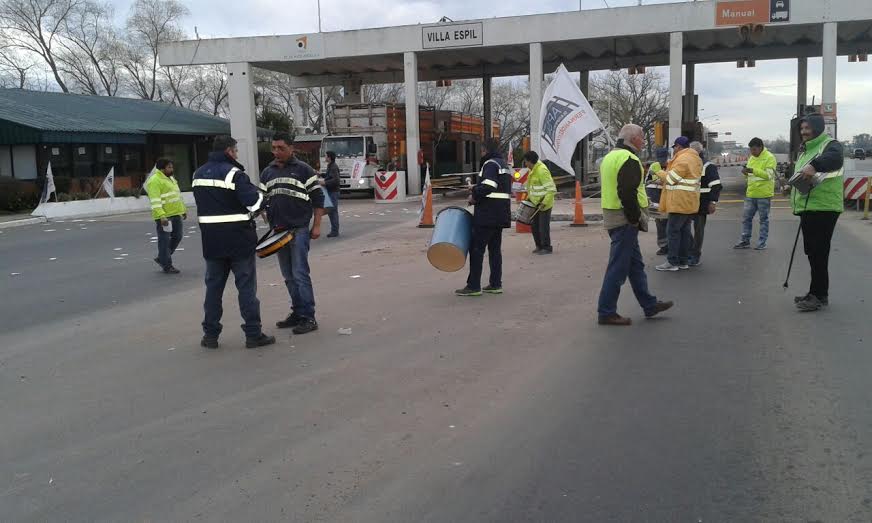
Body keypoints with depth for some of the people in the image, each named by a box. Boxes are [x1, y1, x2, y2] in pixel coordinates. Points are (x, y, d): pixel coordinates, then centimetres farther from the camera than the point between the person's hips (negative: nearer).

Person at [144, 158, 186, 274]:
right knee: (164, 240, -1)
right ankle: (167, 266, 6)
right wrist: (161, 216, -28)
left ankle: (161, 258, 27)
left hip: (175, 214, 9)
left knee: (177, 236, 13)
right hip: (164, 216, -9)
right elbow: (155, 201, -21)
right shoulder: (155, 181, -13)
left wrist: (183, 209, 24)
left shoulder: (170, 178, 18)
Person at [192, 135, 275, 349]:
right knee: (246, 286, 1)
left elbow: (205, 202, 14)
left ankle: (210, 335, 17)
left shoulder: (198, 174, 10)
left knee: (213, 286, 13)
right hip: (238, 239, -6)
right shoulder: (233, 173, -14)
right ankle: (253, 334, 5)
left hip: (211, 239, 6)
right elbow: (255, 201, -20)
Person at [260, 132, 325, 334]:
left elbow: (318, 198, -2)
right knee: (289, 276, 11)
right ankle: (297, 312, 20)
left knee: (300, 274, -9)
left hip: (299, 230, -6)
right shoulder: (267, 173, 13)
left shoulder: (303, 170, -2)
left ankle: (308, 317, -5)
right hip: (278, 231, 6)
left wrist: (316, 226, -6)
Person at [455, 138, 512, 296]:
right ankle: (496, 284, 14)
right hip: (501, 214, 10)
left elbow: (488, 186, -24)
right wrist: (477, 188, 13)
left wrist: (475, 196, -9)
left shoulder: (491, 164, -11)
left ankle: (473, 286, -4)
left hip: (488, 214, -10)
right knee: (495, 248, 13)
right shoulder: (504, 165, 20)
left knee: (476, 248, -5)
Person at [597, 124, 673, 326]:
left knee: (635, 263, 17)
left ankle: (649, 304, 27)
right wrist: (637, 217, -16)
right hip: (624, 220, -10)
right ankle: (606, 312, 1)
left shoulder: (610, 157, 16)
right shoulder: (629, 159, -16)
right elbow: (628, 194, -25)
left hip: (611, 216, 11)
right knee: (618, 267, -4)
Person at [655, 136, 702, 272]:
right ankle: (683, 261, 14)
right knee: (685, 230, 11)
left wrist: (660, 173, 3)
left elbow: (670, 179, -15)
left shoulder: (682, 159, -16)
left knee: (673, 231, -6)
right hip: (690, 202, 10)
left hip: (679, 202, -10)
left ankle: (672, 262, -6)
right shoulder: (695, 159, 17)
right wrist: (668, 169, 12)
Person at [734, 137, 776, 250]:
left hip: (764, 194, -6)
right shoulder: (751, 158, 12)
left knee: (763, 219, 3)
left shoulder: (769, 158, -9)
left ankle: (762, 242, 9)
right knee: (746, 217, 6)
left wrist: (753, 170, -29)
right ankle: (745, 241, 14)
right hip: (751, 194, 7)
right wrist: (746, 173, -4)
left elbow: (769, 175, -19)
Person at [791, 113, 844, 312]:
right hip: (807, 209, 9)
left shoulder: (830, 145, -9)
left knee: (818, 253, -7)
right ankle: (816, 293, 24)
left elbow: (835, 157, -34)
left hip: (823, 208, -9)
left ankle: (820, 296, 0)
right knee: (812, 252, 14)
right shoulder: (805, 150, 20)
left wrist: (814, 165, -48)